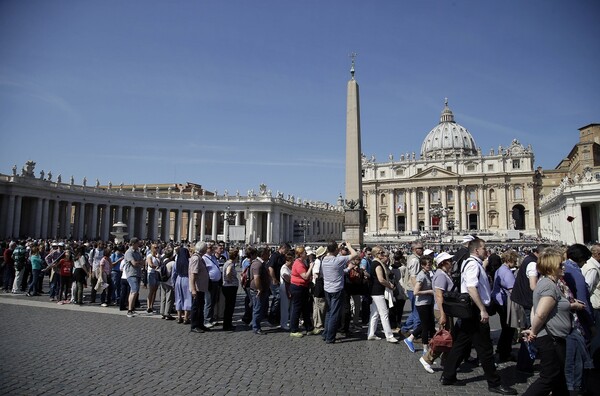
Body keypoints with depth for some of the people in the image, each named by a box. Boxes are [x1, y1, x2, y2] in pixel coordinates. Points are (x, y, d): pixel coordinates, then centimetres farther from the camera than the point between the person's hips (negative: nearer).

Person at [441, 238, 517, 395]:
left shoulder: (472, 263, 17)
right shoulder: (473, 264, -15)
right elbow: (471, 288, -26)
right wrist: (483, 310, -25)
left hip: (470, 310, 10)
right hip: (476, 310, -10)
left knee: (461, 344, 14)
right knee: (485, 347, 2)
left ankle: (448, 376, 21)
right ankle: (494, 383, 14)